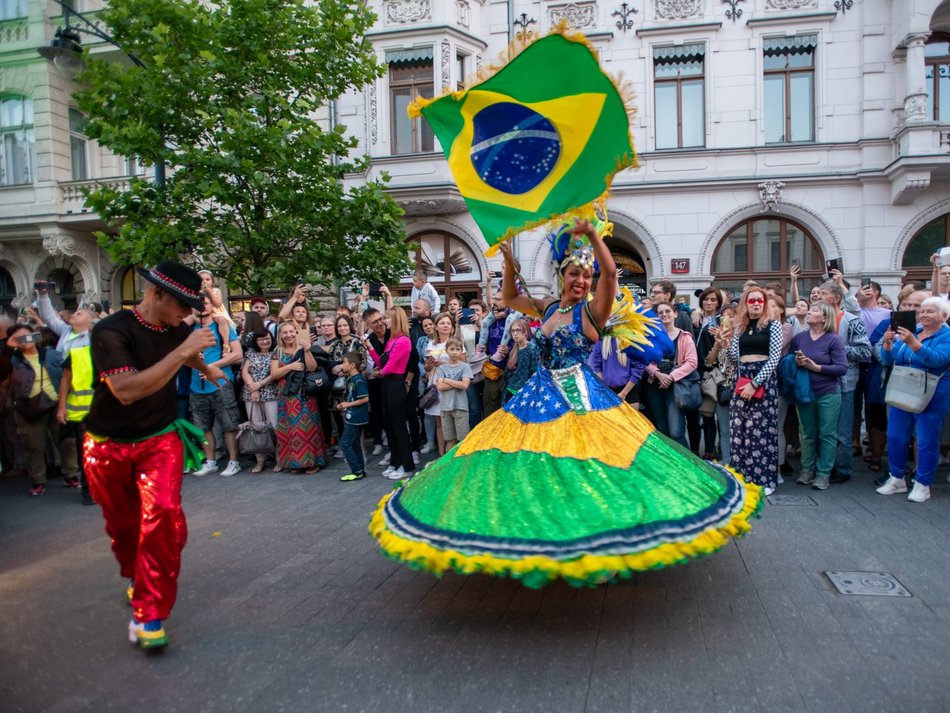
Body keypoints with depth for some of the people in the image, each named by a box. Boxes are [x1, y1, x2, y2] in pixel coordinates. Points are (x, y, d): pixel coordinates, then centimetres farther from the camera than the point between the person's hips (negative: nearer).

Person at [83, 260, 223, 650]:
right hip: (108, 446, -2)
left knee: (163, 512, -21)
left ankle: (148, 614, -10)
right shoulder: (111, 331, -22)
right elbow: (126, 390, -36)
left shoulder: (175, 329, -5)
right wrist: (183, 351, -36)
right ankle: (137, 577, 48)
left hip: (159, 440, 2)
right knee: (122, 524, 16)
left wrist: (207, 369, 41)